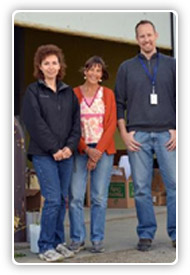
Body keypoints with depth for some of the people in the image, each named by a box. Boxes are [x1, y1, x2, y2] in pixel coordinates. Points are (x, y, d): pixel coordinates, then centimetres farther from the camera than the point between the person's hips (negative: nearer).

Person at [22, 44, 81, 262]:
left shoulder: (68, 92, 14)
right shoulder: (33, 91, 0)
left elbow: (76, 122, 10)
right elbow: (35, 123, -8)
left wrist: (70, 146, -5)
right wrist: (54, 148, -13)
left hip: (66, 154, 5)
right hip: (43, 154, -5)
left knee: (62, 199, 7)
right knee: (53, 199, -10)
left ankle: (58, 242, 17)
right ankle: (45, 247, -1)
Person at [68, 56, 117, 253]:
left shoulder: (108, 94, 8)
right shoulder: (73, 94, 5)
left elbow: (111, 125, 2)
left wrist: (98, 152, -7)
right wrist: (87, 150, -9)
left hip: (103, 150, 0)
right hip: (80, 150, 0)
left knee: (99, 197, -1)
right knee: (75, 196, -6)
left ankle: (98, 240, 7)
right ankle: (77, 239, 4)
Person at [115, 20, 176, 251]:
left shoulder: (171, 65, 10)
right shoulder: (126, 68, 11)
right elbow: (119, 104, 9)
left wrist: (178, 131, -2)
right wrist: (124, 135, 0)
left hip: (167, 134, 0)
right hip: (138, 135, 0)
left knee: (174, 184, -4)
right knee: (141, 188, 1)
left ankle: (176, 233, 4)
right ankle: (145, 234, 9)